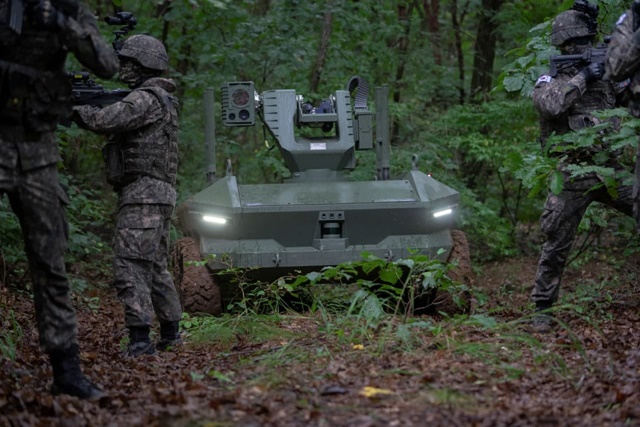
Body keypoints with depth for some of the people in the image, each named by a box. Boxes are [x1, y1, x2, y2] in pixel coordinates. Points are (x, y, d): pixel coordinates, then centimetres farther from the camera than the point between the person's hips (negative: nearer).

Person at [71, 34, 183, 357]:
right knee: (155, 268, 16)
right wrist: (83, 99, 4)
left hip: (143, 196, -10)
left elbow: (106, 121, -23)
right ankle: (170, 334, 22)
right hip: (158, 196, 10)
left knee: (129, 267, -13)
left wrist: (72, 106, -9)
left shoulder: (147, 98, -12)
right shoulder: (160, 99, 20)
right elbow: (113, 122, 17)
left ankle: (140, 340, -18)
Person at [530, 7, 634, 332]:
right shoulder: (550, 81, -2)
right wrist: (582, 78, -19)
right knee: (556, 247, -2)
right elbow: (550, 104, -24)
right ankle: (542, 309, 9)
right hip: (572, 177, -4)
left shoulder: (603, 75, 13)